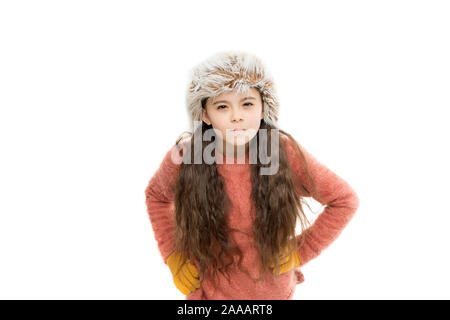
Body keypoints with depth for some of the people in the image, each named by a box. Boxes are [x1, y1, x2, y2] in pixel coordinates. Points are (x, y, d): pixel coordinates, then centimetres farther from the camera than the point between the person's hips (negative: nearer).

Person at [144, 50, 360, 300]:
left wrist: (300, 251, -11)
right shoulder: (183, 157, -20)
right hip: (209, 292, 0)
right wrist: (173, 256, -5)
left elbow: (345, 200, -8)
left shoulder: (286, 153, -21)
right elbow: (155, 196, 3)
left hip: (274, 292, 0)